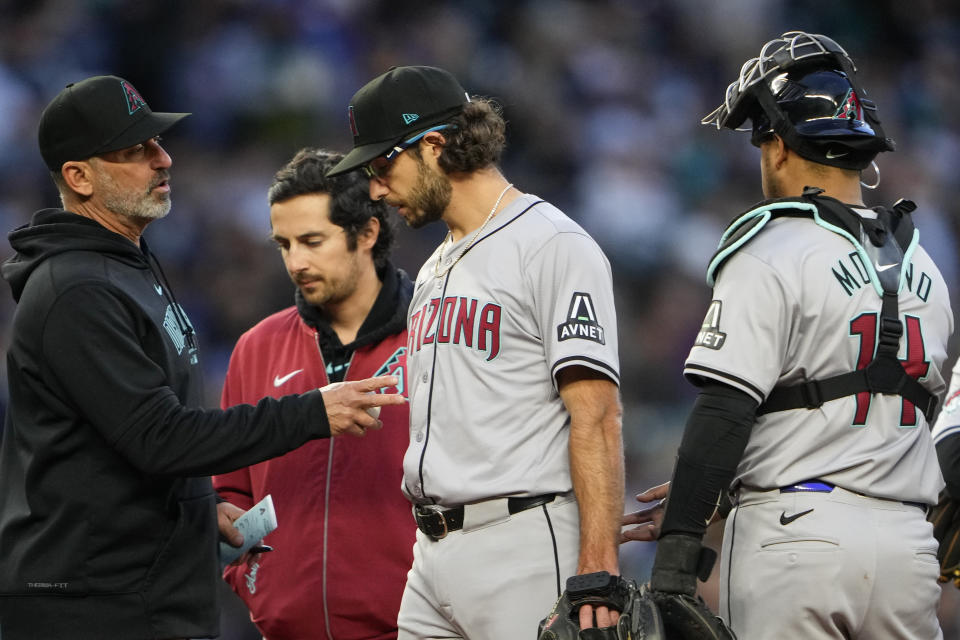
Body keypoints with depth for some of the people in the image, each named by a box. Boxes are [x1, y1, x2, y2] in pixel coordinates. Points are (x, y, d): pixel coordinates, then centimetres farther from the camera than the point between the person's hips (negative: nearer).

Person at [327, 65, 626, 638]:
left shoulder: (554, 246, -7)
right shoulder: (435, 273, 22)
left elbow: (595, 417, -15)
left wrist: (597, 569, -23)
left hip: (523, 547, -8)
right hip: (435, 554, 9)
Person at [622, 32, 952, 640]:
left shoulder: (770, 258, -7)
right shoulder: (924, 269, 15)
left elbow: (724, 413, -15)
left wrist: (677, 551, -15)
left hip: (796, 539, -6)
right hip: (908, 542, 6)